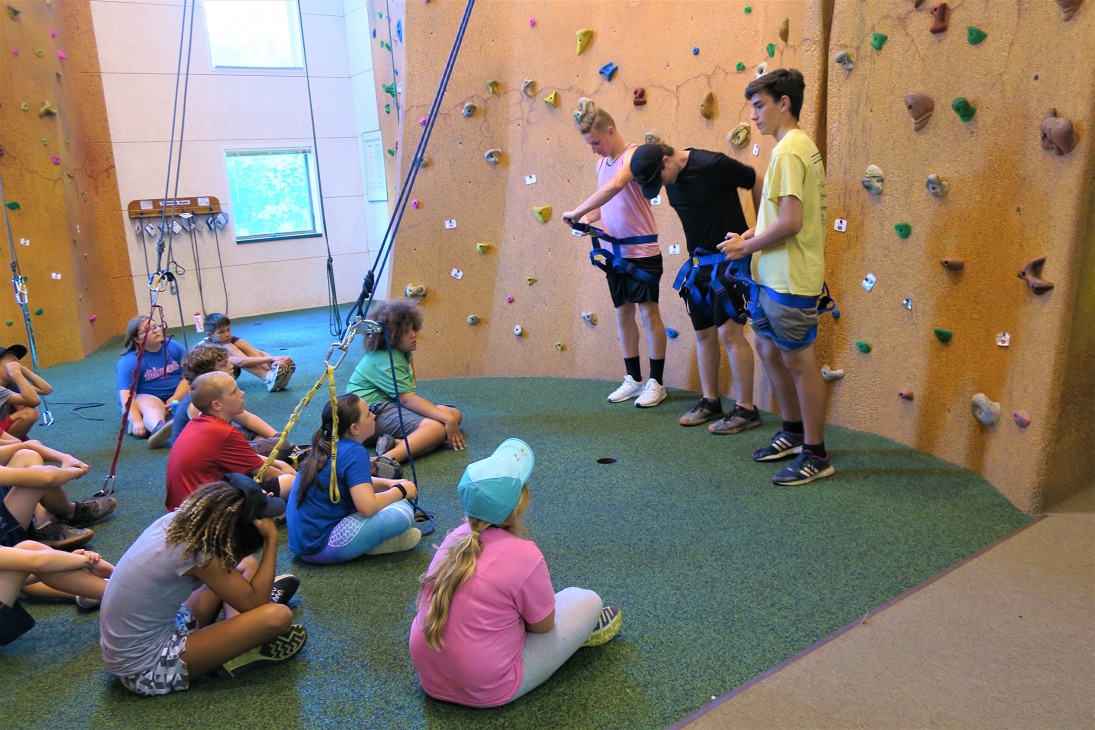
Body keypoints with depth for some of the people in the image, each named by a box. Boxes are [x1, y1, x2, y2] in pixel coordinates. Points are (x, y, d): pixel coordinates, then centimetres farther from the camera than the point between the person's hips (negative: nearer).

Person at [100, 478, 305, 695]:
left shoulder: (175, 521, -4)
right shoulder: (196, 553, -27)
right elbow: (253, 603, -19)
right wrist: (271, 539, -18)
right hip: (148, 670, -9)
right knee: (278, 616, -22)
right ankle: (239, 654, 4)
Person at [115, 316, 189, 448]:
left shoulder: (174, 347, 0)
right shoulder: (128, 362, -13)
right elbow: (126, 396, -21)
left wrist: (176, 398, -20)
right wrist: (137, 421, -35)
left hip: (177, 395, 4)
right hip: (145, 398, -4)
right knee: (151, 406, -38)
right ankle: (158, 428, -72)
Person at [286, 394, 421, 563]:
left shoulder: (327, 447, 8)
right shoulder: (354, 452, -18)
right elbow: (367, 506, -26)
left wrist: (388, 483, 12)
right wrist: (401, 491, -8)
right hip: (321, 547, -9)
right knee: (403, 511, -17)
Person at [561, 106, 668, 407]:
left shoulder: (634, 155, -13)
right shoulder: (602, 163, 12)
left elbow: (615, 186, -31)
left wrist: (576, 211, -29)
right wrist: (587, 218, -3)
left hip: (641, 250, -8)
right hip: (615, 251, 8)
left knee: (649, 313, -1)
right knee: (623, 314, 12)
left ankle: (656, 383, 9)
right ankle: (633, 379, 23)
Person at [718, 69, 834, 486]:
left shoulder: (788, 150, -17)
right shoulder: (802, 146, 15)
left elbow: (790, 222, -24)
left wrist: (747, 247, -12)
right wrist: (751, 237, 8)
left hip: (791, 279, -10)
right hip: (773, 275, 10)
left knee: (798, 361, 0)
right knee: (769, 350, 19)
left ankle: (816, 456, 14)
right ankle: (793, 432, 35)